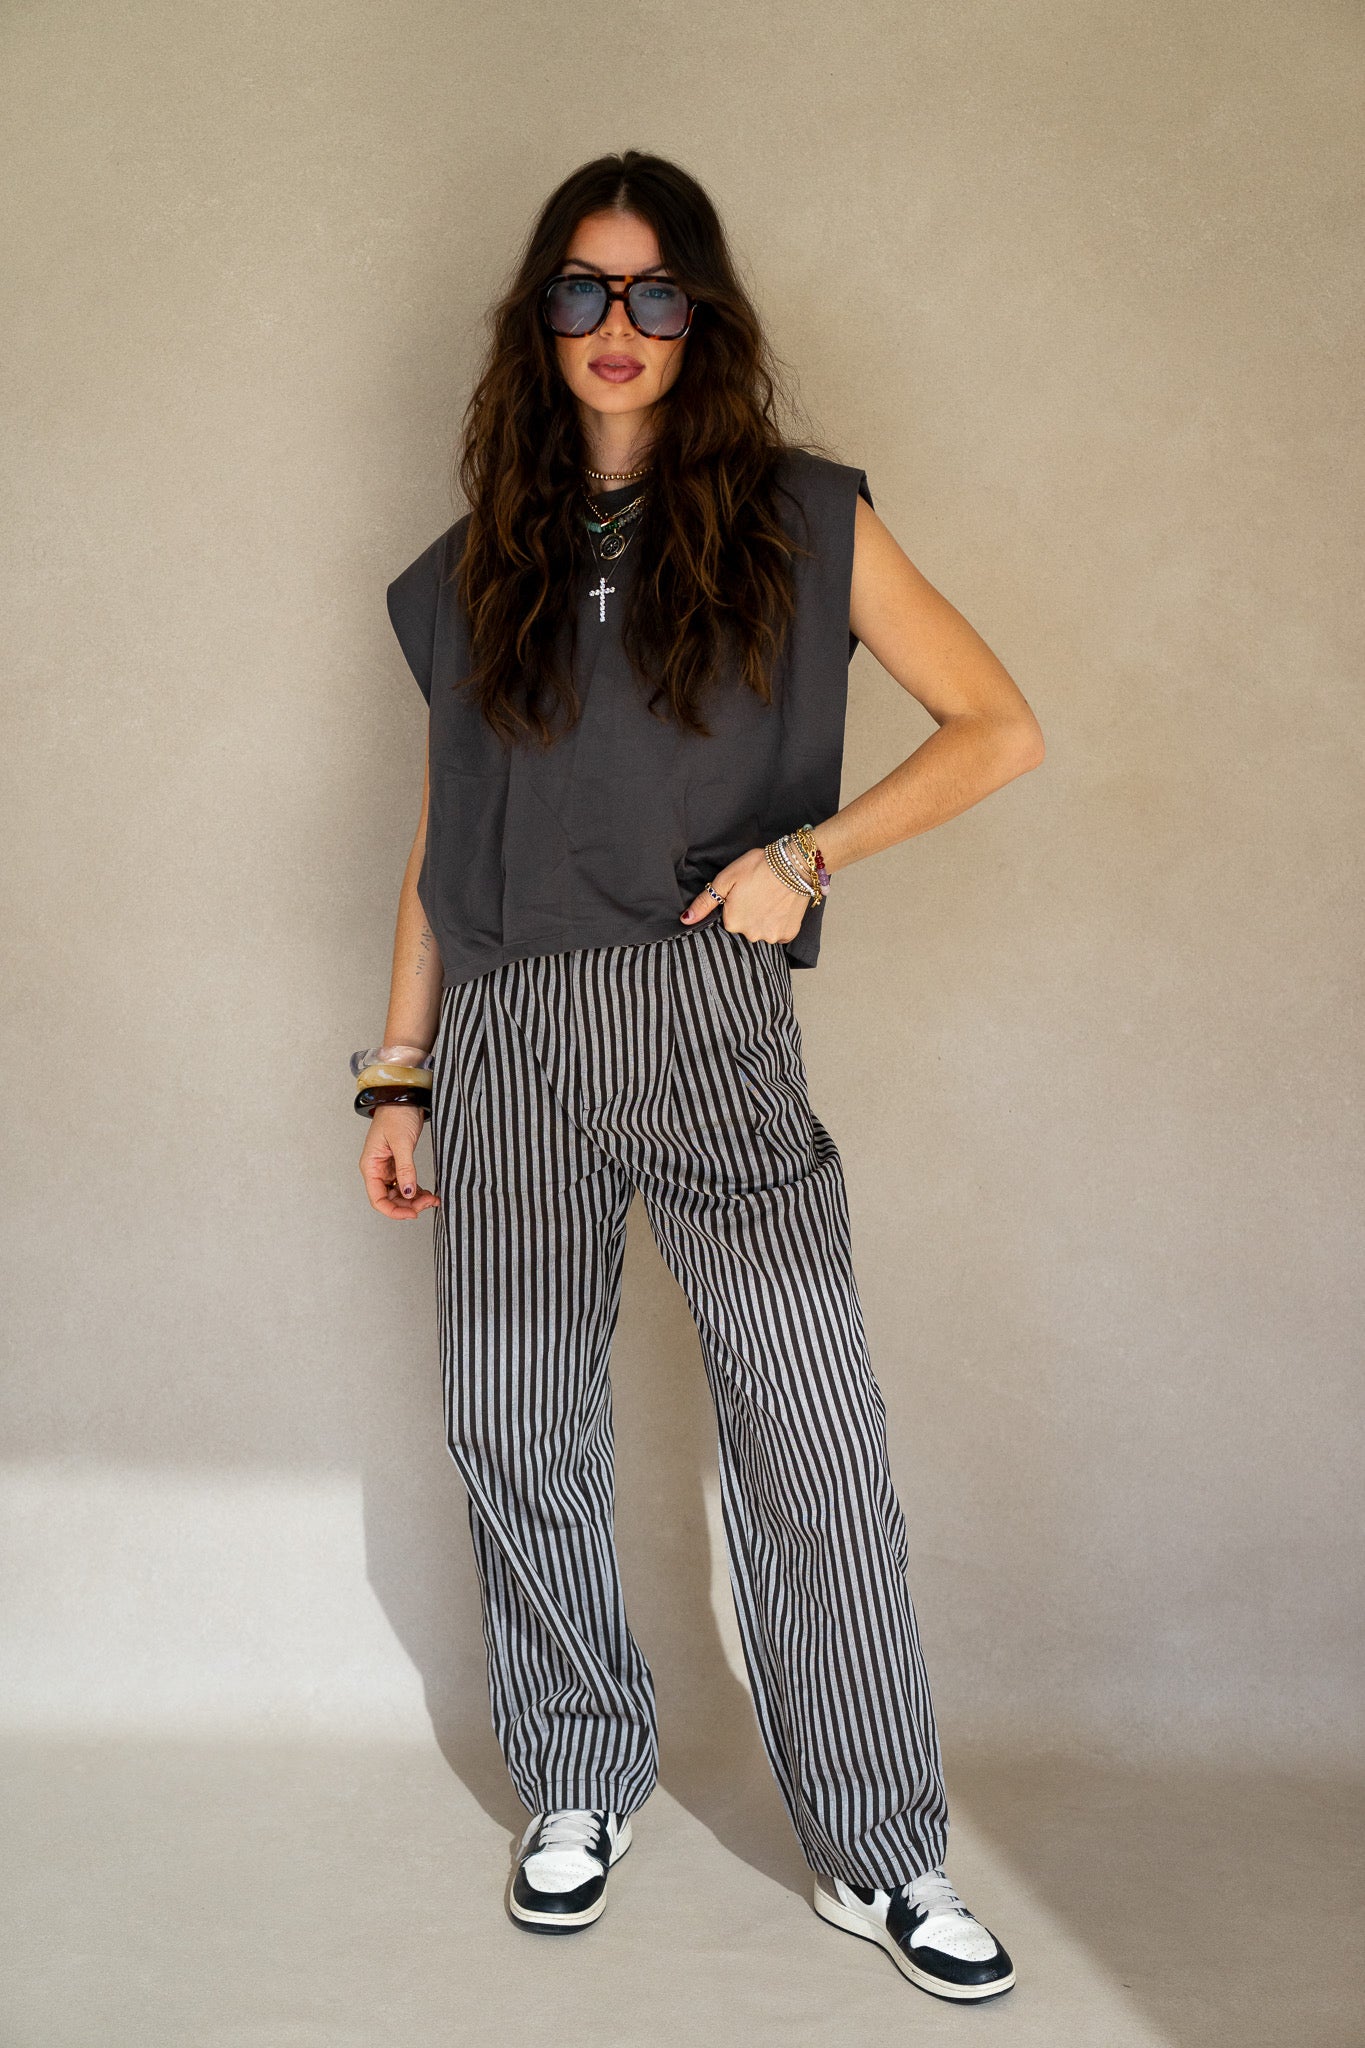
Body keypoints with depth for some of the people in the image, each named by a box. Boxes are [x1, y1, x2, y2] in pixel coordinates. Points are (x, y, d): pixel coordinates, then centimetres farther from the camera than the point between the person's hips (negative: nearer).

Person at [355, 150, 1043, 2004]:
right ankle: (580, 1792, 28)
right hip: (507, 1037, 3)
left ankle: (882, 1861, 11)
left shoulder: (802, 520, 6)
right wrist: (398, 1072, 12)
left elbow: (999, 728, 4)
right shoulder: (479, 568, 14)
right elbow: (440, 842, 16)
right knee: (517, 1435, 7)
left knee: (812, 1440, -4)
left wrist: (805, 848, -8)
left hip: (709, 1017, -2)